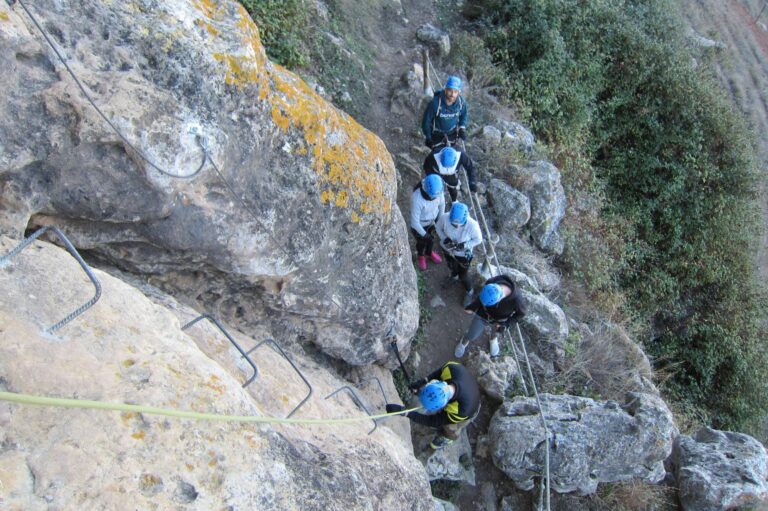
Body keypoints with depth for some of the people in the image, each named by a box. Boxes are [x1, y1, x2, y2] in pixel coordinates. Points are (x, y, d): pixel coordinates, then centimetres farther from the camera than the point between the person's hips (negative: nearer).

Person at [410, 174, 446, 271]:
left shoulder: (437, 189, -27)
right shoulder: (417, 199, -41)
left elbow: (442, 203, -4)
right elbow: (414, 222, -32)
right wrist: (425, 235, -24)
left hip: (432, 220, 4)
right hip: (419, 225, -4)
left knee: (431, 238, 30)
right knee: (421, 242, 23)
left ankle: (429, 252, 62)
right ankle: (421, 256, 57)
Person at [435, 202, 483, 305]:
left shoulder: (472, 225, -39)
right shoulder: (444, 217, -34)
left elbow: (478, 239, -19)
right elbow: (438, 227, -10)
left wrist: (464, 245, -34)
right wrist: (444, 238, -28)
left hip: (463, 254, -2)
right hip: (448, 249, 3)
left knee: (463, 275, 17)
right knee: (452, 267, 32)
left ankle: (470, 292, 49)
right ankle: (453, 275, 69)